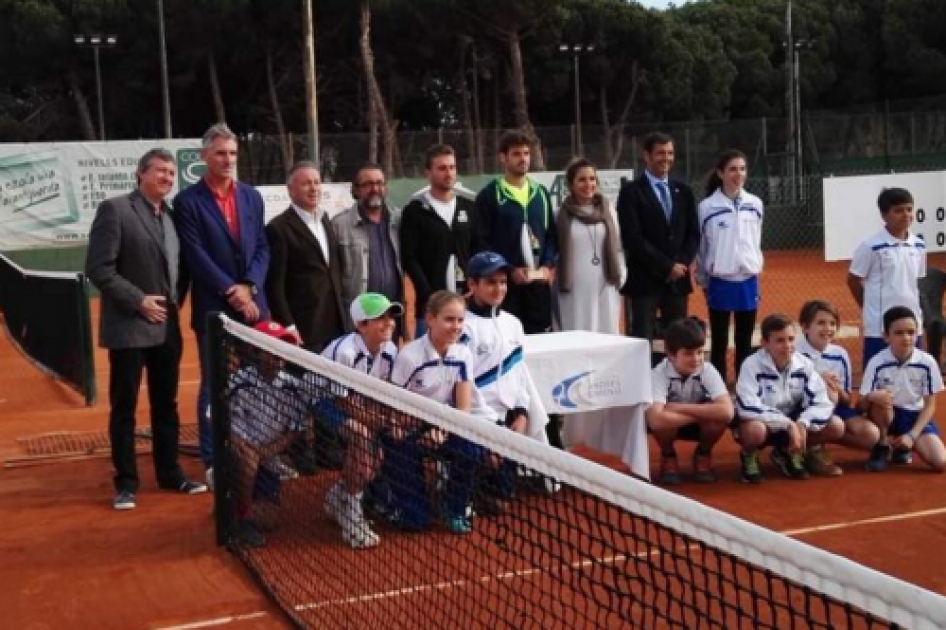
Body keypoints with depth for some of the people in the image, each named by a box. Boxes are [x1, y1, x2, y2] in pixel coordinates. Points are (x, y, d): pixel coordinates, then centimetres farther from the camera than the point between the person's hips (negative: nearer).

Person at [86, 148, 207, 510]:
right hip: (128, 328, -6)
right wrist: (138, 300, -16)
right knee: (124, 407, 3)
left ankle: (169, 473, 23)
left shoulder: (172, 215, 11)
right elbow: (98, 268, -15)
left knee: (166, 405, 13)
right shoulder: (115, 209, -9)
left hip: (167, 328, 6)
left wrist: (176, 302, 5)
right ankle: (126, 482, 11)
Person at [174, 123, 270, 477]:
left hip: (253, 304, 4)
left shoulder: (251, 196, 11)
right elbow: (196, 256, -10)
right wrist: (231, 291, -14)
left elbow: (262, 248, 8)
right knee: (214, 387, 3)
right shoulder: (188, 201, -4)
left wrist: (249, 287, -7)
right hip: (213, 309, -4)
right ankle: (214, 462, 11)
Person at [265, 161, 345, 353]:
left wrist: (342, 315, 16)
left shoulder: (324, 220, 15)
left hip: (335, 325, 8)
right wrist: (287, 326, -18)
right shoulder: (279, 228, -10)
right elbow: (274, 284, -13)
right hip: (303, 329, -7)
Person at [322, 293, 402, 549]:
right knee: (361, 433, -33)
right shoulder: (344, 351, -32)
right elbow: (343, 401, -28)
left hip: (355, 405, 8)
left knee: (377, 453, -9)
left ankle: (338, 498, 21)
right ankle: (351, 516, -22)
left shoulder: (390, 350, -10)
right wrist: (384, 424, -31)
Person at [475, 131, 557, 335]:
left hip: (539, 282, 5)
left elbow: (551, 234, 17)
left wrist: (548, 266, 0)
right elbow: (482, 242, -8)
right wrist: (509, 271, -13)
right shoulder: (489, 195, -3)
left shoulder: (540, 193, 15)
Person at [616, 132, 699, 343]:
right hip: (644, 280, -5)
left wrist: (681, 264, -6)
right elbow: (633, 238, -12)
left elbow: (693, 234, 12)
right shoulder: (631, 191, -4)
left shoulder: (683, 191, 14)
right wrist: (667, 267, -13)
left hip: (678, 280, 5)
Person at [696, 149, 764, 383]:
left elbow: (756, 241, 13)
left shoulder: (755, 204, 2)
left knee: (744, 344, 10)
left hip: (748, 282, 3)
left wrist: (754, 268, 13)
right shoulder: (707, 207, -8)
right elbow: (700, 247, 1)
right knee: (719, 344, 5)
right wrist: (703, 281, 6)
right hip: (720, 283, -3)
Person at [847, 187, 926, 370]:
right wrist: (872, 307, 4)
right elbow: (853, 280, -2)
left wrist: (915, 309, 12)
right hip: (880, 326, -6)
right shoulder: (871, 246, -12)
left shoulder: (919, 246, 5)